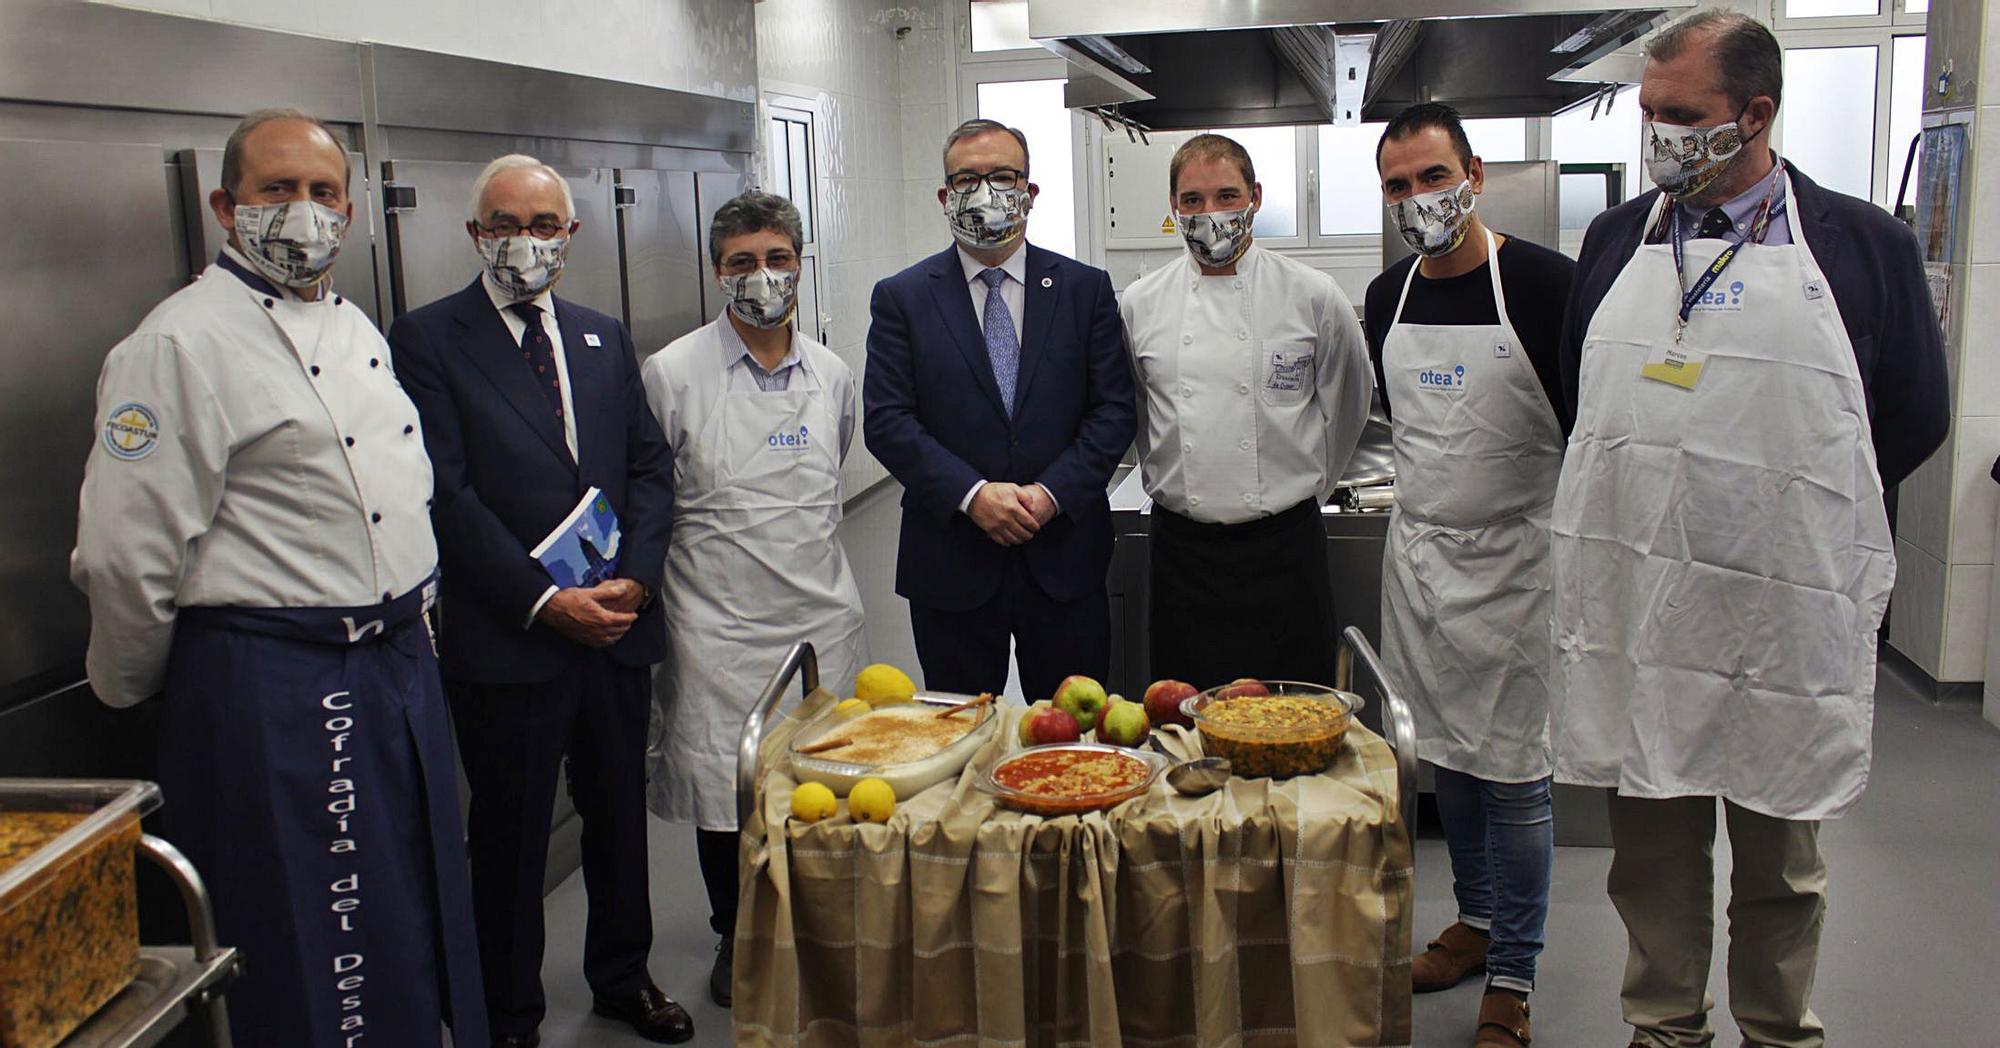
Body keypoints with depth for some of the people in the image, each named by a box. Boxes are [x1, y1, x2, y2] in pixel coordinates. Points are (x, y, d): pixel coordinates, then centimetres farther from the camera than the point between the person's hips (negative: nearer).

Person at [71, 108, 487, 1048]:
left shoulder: (357, 329, 13)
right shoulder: (179, 343, -14)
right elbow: (127, 556, -15)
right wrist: (134, 688, -3)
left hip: (398, 664, 8)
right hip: (272, 691, -8)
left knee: (421, 933, 19)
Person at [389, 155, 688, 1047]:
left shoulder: (604, 338, 12)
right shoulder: (428, 338, -4)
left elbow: (650, 466, 10)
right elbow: (445, 493, -12)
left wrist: (635, 578, -6)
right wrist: (544, 600, -16)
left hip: (618, 628, 5)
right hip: (505, 638, -5)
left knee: (620, 814, 17)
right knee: (510, 838, 9)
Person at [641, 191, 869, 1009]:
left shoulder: (831, 375, 6)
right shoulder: (672, 372, -6)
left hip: (822, 618, 3)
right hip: (718, 627, -3)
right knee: (724, 791, 5)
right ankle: (736, 934, 29)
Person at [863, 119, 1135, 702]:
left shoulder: (1085, 289, 5)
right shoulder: (901, 298, 2)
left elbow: (1113, 410, 1)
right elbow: (886, 420, -5)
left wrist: (1053, 492, -13)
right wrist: (972, 494, -17)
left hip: (1064, 557, 1)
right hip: (950, 563, -1)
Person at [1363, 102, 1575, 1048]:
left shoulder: (1545, 284, -14)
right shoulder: (1387, 297, 5)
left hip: (1513, 561, -6)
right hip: (1416, 554, 6)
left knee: (1513, 779, 1)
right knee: (1446, 758, 17)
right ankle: (1475, 922, 35)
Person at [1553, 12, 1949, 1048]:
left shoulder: (1864, 244, -3)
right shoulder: (1617, 237, 5)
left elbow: (1915, 421, 6)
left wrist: (1784, 505, 9)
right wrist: (1644, 507, 9)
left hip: (1784, 619, -2)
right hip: (1633, 615, 2)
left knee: (1781, 863, 14)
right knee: (1652, 852, 13)